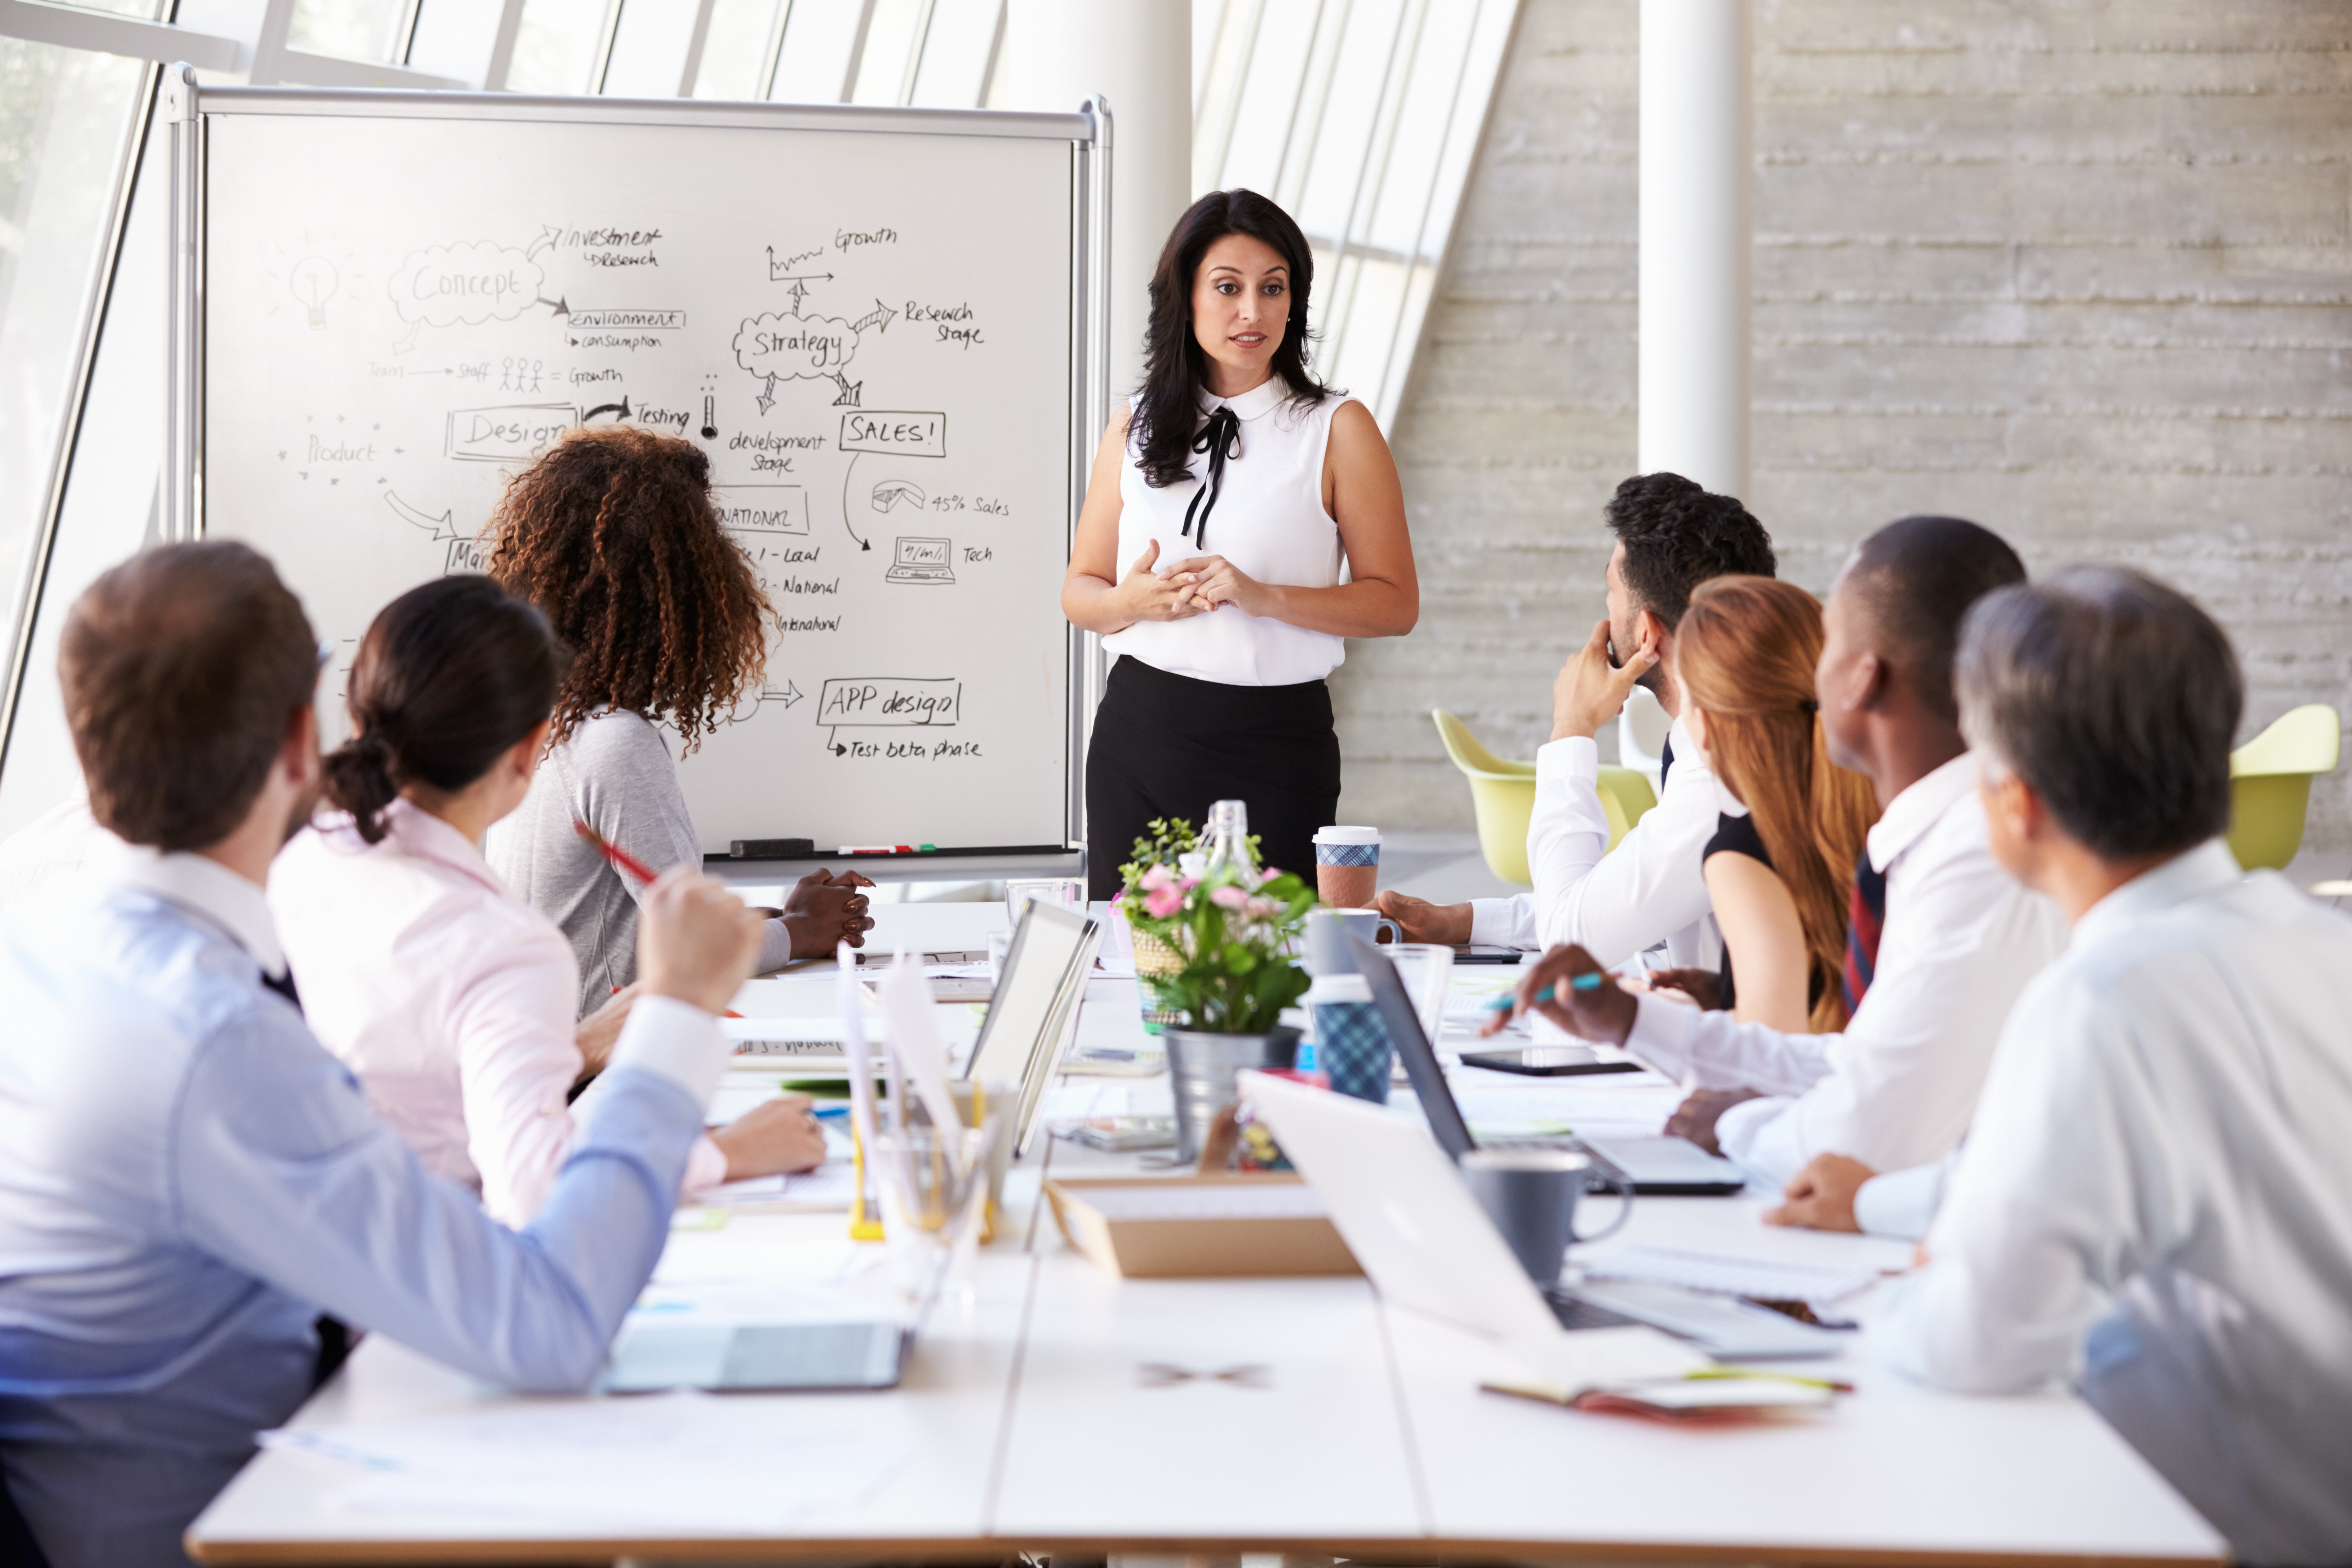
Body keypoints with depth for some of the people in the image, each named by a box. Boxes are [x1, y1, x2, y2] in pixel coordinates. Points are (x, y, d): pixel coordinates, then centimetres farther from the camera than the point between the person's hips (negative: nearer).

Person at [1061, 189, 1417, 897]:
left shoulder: (1339, 429, -1)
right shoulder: (1136, 427, 9)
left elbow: (1395, 604, -4)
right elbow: (1079, 590, 14)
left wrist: (1263, 597, -16)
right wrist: (1132, 602, -8)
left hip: (1276, 745, -3)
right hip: (1139, 734, 3)